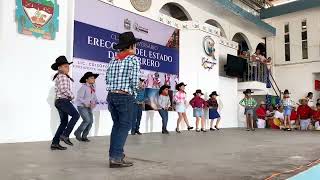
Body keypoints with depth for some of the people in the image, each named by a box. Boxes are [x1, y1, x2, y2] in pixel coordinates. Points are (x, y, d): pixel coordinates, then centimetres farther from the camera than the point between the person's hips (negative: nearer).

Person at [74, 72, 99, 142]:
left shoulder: (93, 88, 4)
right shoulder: (84, 87, -16)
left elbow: (94, 97, 13)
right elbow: (79, 98, -16)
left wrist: (95, 102, -4)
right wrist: (85, 103, -22)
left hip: (89, 107, 7)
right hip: (82, 106, -7)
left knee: (91, 121, 0)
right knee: (87, 120, -16)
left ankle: (84, 136, 14)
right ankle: (77, 133, 7)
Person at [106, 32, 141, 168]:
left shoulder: (113, 60, 12)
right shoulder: (134, 59, -6)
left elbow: (107, 79, 9)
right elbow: (135, 81, -14)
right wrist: (133, 93, 3)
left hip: (111, 95, 6)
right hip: (126, 97, -6)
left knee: (117, 125, 16)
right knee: (124, 126, 1)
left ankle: (114, 154, 19)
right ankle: (116, 158, -3)